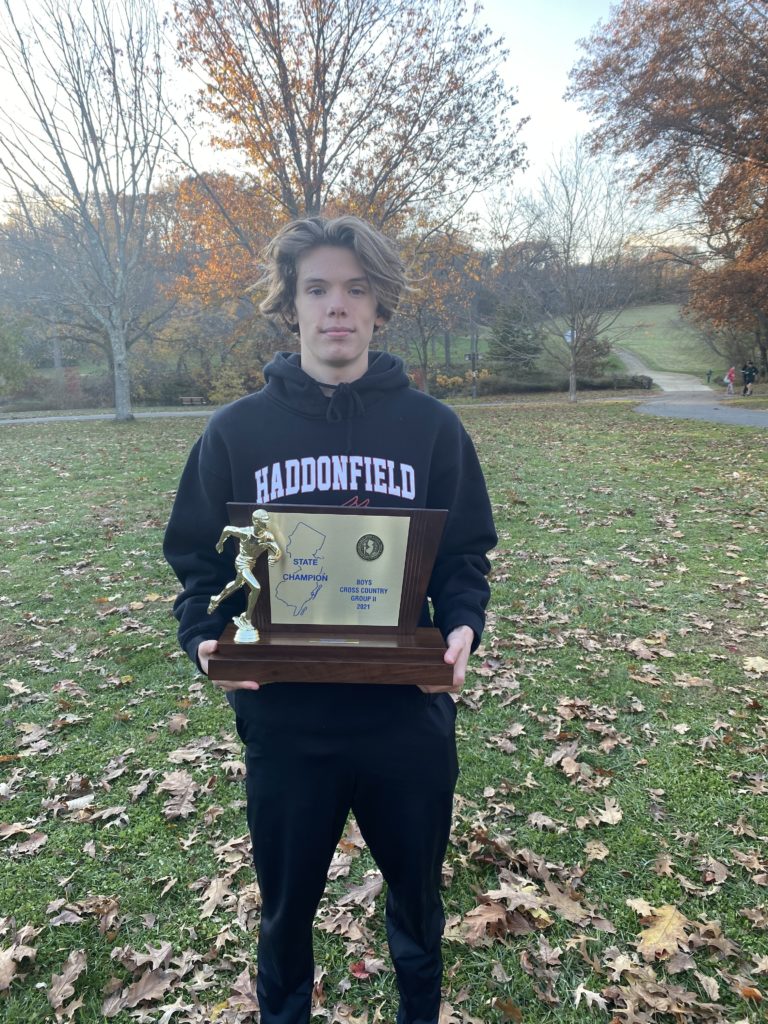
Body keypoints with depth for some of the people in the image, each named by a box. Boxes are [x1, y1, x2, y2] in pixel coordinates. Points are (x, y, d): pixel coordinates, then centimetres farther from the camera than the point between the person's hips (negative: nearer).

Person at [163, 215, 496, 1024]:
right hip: (283, 718, 0)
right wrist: (205, 640, -15)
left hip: (408, 713, 1)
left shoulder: (431, 426, -3)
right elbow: (199, 562, 2)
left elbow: (465, 556, 1)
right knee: (285, 905, 22)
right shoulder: (236, 430, -2)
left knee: (416, 897, 23)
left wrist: (462, 628, -17)